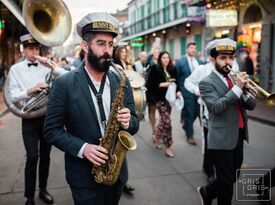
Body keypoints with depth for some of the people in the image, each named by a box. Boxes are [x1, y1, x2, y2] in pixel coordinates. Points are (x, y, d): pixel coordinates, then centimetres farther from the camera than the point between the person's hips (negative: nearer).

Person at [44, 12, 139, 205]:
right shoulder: (63, 84, -10)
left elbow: (134, 124, 4)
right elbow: (52, 130, -9)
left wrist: (127, 122, -18)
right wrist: (82, 148, -22)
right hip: (84, 175, -3)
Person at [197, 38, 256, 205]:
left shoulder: (234, 78, 11)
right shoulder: (207, 82, -10)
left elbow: (251, 105, 6)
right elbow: (216, 107, -24)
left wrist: (244, 90, -13)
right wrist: (237, 88, -25)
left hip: (239, 136, 7)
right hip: (222, 139, -7)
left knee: (232, 178, 20)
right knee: (226, 183, 5)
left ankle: (207, 191, 42)